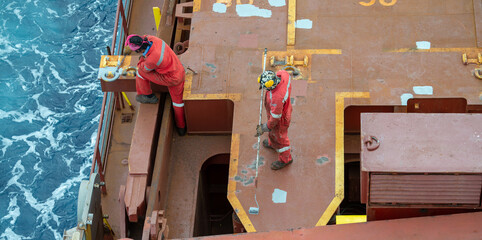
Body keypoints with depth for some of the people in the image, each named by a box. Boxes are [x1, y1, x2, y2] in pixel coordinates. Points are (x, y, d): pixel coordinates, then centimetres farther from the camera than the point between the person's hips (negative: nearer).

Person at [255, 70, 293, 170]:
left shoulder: (276, 98, -47)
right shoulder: (283, 73, -28)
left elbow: (275, 117, -31)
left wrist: (265, 128, -14)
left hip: (280, 118, -8)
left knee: (279, 137, 21)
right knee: (272, 131, 36)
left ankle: (285, 159, 48)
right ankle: (273, 144, 66)